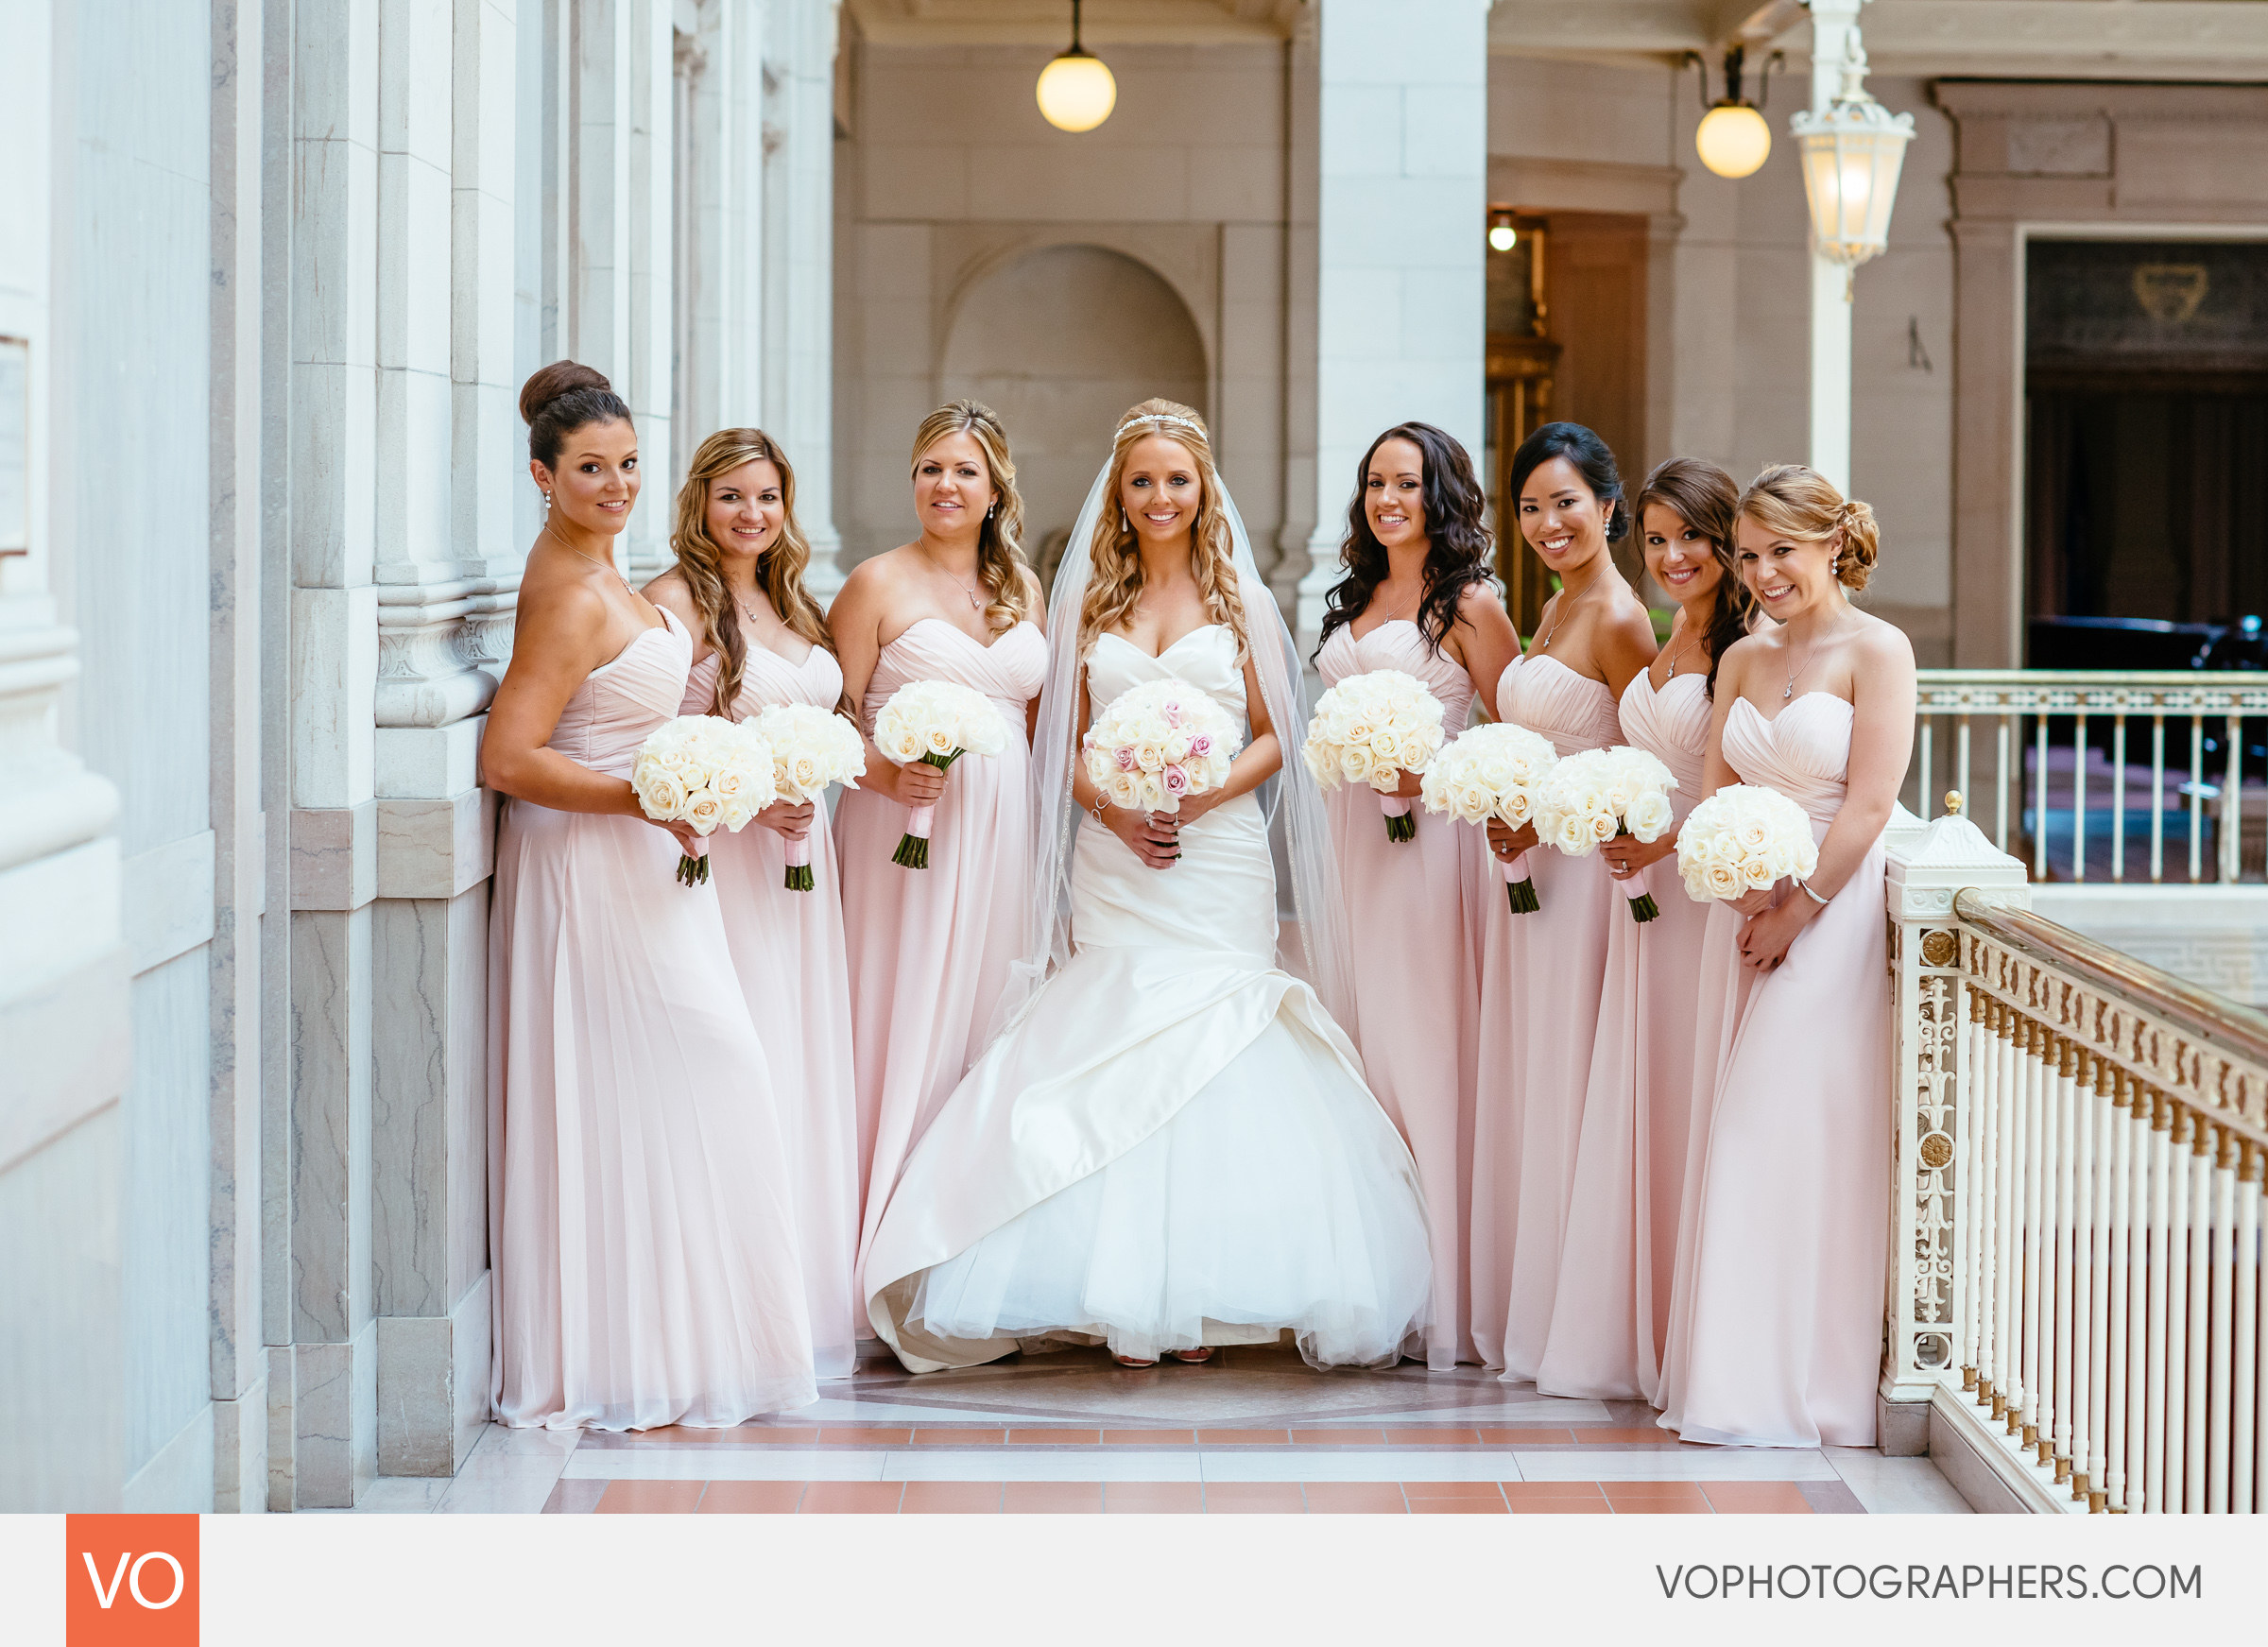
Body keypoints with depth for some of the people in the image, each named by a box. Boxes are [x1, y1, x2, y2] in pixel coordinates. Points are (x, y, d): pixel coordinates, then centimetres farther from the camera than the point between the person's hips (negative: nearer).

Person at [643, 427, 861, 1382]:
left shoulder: (789, 605, 17)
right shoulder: (677, 600, -7)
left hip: (801, 856, 8)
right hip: (722, 861, -8)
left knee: (807, 1063, 9)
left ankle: (813, 1296, 17)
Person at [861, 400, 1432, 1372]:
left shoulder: (1237, 597, 7)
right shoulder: (1090, 601, 11)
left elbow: (1273, 736, 6)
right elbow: (1067, 743, 11)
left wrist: (1206, 796, -11)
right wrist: (1112, 807, -8)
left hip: (1220, 850, -1)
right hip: (1114, 863, 1)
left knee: (1214, 1058, -7)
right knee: (1117, 1056, -5)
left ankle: (1205, 1293, -3)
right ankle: (1128, 1300, -4)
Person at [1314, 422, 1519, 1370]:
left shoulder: (1468, 604, -3)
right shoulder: (1357, 600, 17)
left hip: (1430, 835, -7)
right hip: (1350, 836, 7)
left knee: (1423, 1043, -7)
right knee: (1359, 1044, 6)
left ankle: (1439, 1300, -3)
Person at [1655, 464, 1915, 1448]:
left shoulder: (1876, 650, -6)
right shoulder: (1742, 659, 14)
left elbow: (1869, 804, -12)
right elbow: (1715, 794, 10)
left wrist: (1794, 913, -11)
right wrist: (1746, 898, -6)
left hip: (1835, 915, -6)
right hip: (1759, 919, 7)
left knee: (1803, 1137, -7)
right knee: (1743, 1142, 6)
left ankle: (1814, 1381, 0)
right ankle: (1741, 1375, 13)